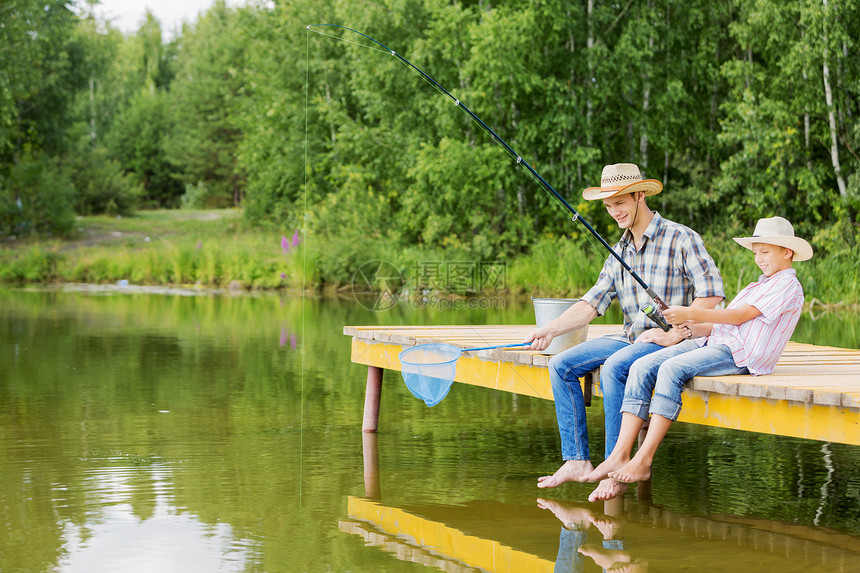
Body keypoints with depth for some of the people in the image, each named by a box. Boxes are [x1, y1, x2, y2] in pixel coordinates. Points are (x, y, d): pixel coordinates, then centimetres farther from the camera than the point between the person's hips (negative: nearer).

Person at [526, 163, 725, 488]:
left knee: (614, 368, -33)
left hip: (671, 341, -8)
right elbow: (592, 303, 10)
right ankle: (577, 461, -9)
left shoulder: (681, 239, -8)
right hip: (631, 339, 8)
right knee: (562, 365, -6)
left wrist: (674, 335, -20)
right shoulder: (620, 252, 15)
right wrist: (550, 330, -4)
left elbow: (711, 293, -15)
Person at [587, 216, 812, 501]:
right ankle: (619, 457, -22)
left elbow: (739, 316, -10)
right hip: (713, 342, 9)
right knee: (642, 367, -13)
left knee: (672, 369, -32)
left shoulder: (788, 284, 1)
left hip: (741, 353, -9)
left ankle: (643, 461, -31)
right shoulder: (756, 286, 32)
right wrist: (690, 324, 5)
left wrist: (693, 314, -13)